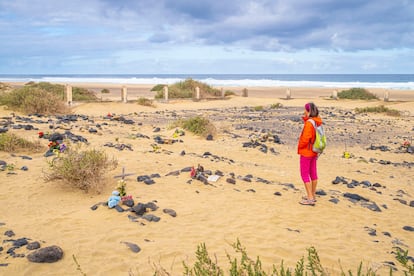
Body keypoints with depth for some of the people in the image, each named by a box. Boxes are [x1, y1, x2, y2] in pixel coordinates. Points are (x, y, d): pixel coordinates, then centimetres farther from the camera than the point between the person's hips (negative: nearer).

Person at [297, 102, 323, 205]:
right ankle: (313, 195, 26)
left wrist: (300, 147, -7)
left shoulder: (309, 123, -23)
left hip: (306, 152, -9)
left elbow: (305, 139, -23)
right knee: (313, 173, 15)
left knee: (305, 175, -1)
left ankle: (310, 198, 0)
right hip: (314, 152, 9)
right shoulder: (316, 122, 4)